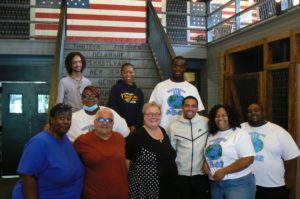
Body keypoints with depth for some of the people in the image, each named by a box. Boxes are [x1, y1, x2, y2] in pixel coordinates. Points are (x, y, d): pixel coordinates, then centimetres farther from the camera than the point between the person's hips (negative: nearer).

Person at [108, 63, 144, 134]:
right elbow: (112, 108, -5)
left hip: (135, 128, 3)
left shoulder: (139, 91, 12)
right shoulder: (115, 89, 1)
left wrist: (136, 126, -5)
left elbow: (140, 111, 11)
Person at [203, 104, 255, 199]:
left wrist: (223, 171, -19)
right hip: (215, 184, 6)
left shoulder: (240, 134, -9)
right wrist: (205, 163, -1)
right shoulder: (211, 135, 10)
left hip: (238, 184, -6)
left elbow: (248, 159, -18)